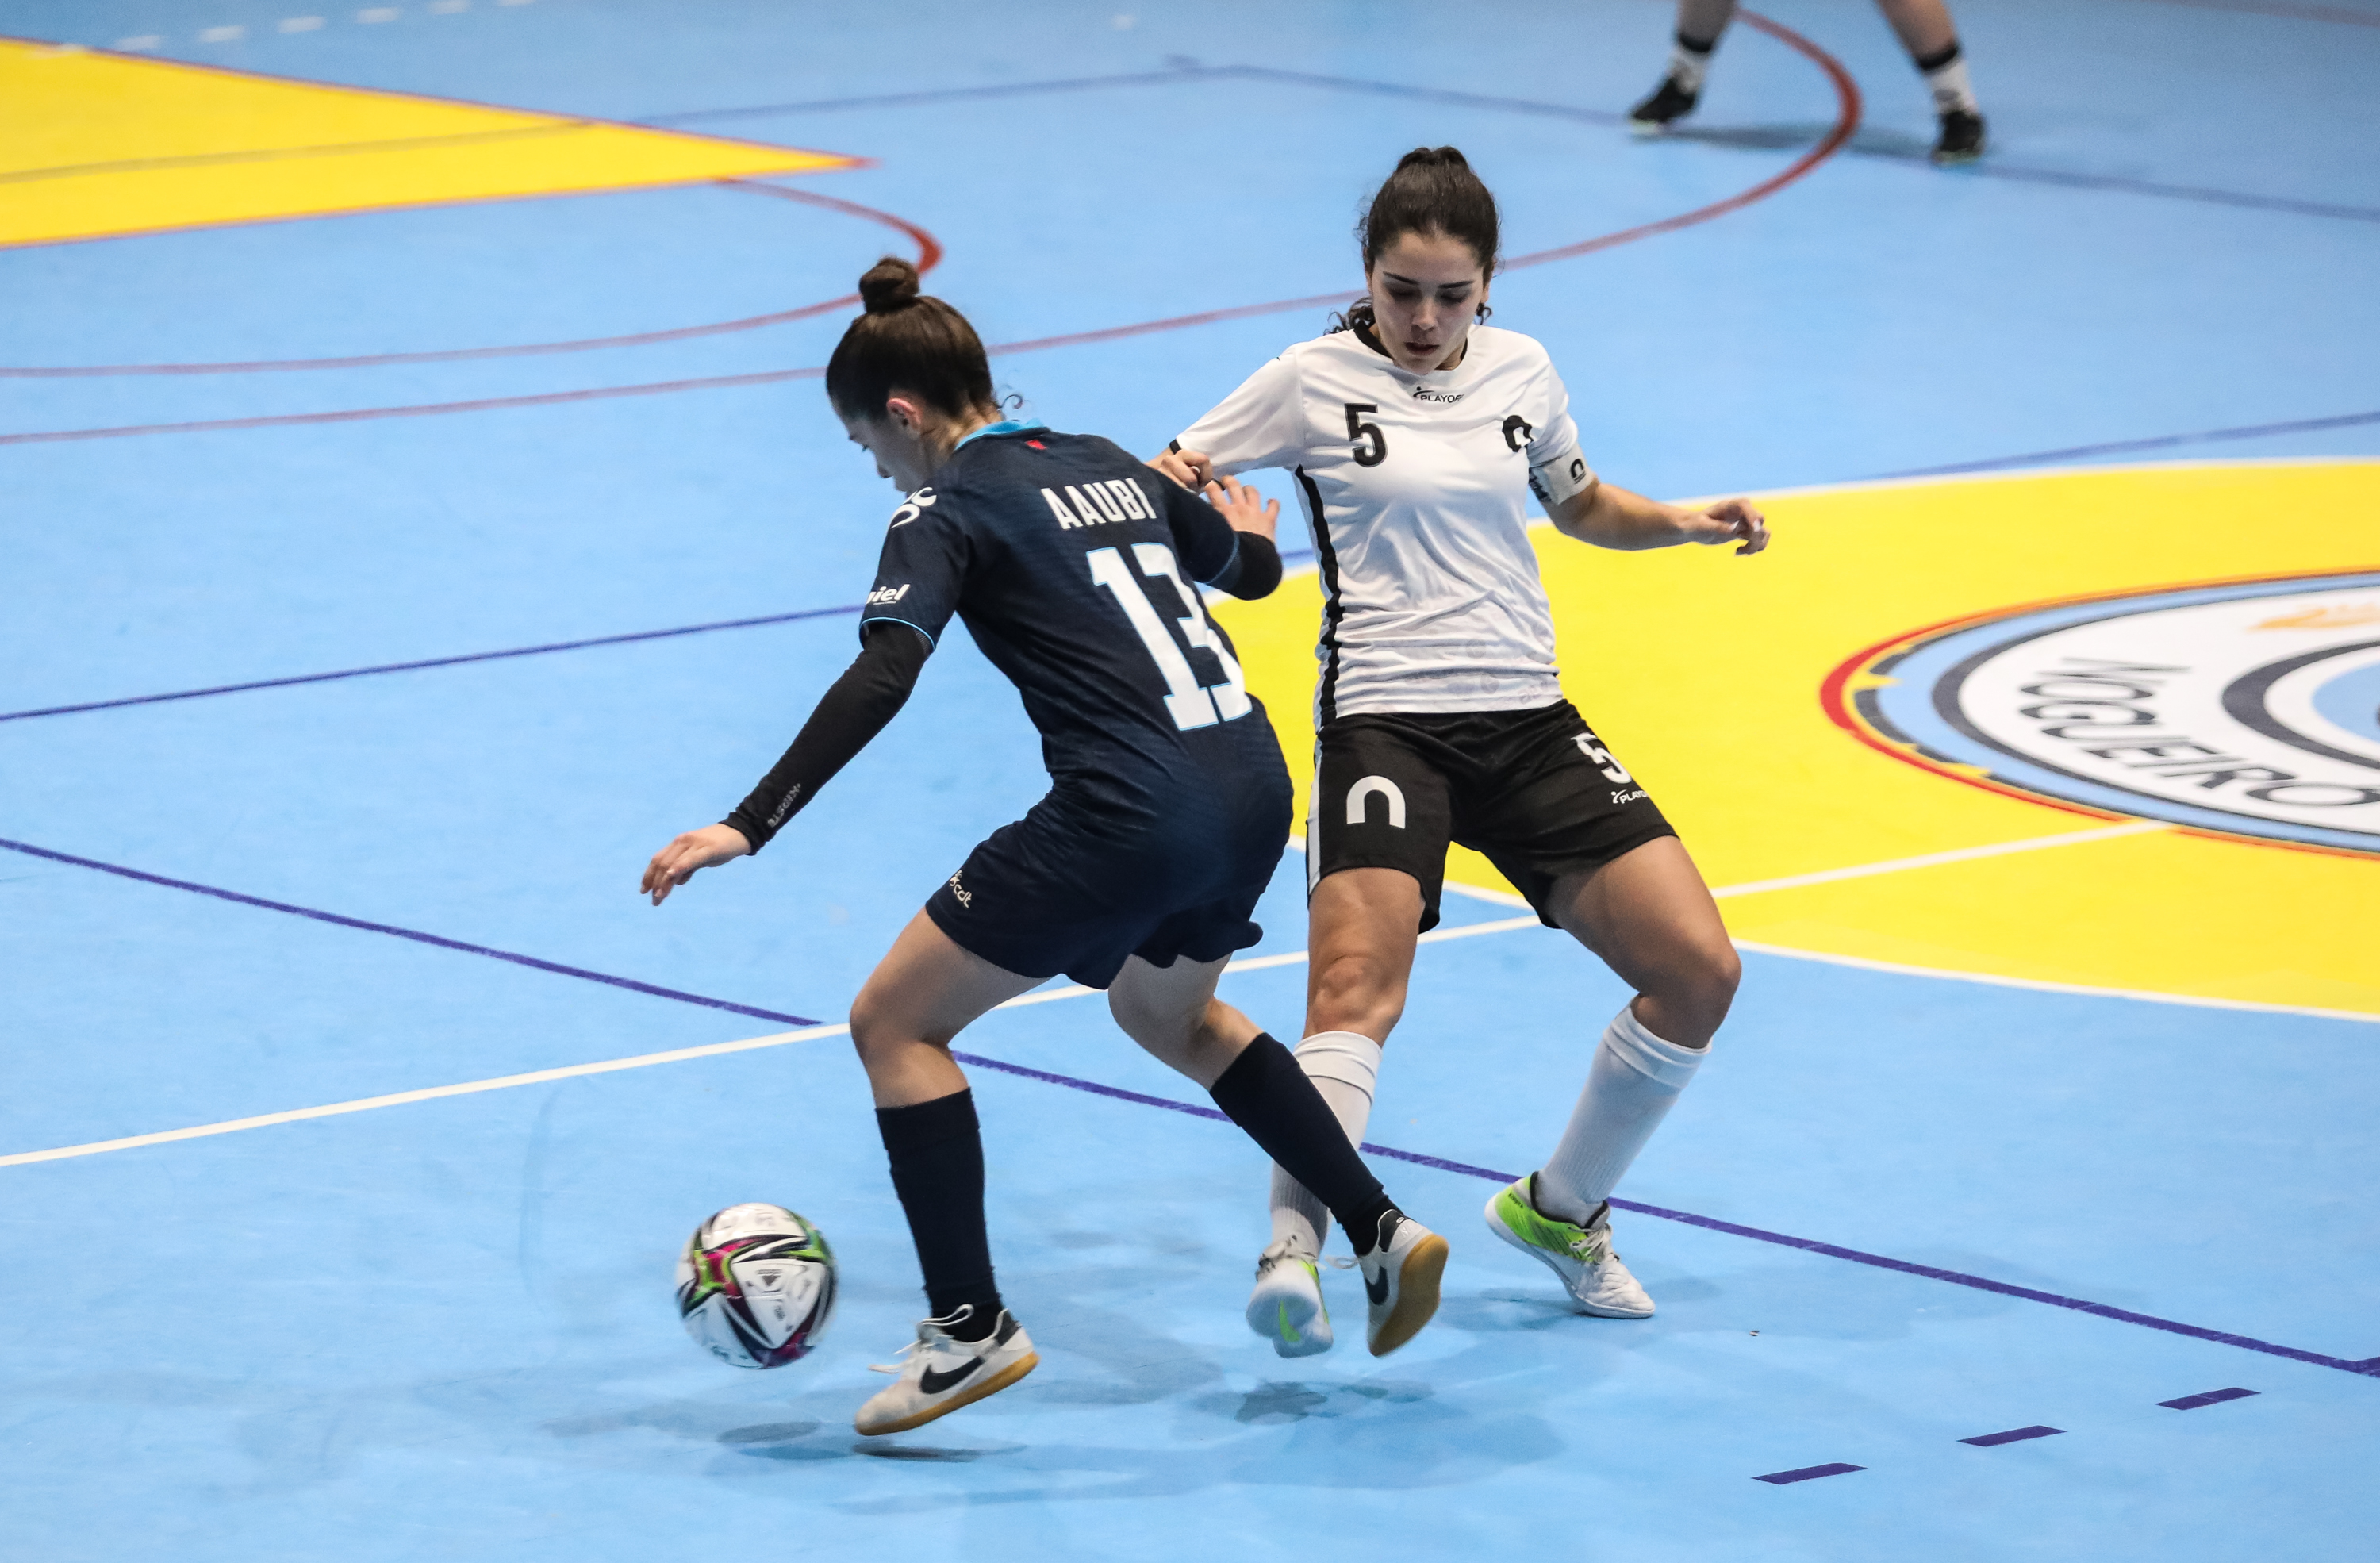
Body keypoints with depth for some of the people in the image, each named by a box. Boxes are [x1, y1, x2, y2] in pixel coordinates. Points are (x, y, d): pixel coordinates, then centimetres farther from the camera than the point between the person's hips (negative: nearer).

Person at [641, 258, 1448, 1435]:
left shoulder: (947, 508, -3)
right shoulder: (1104, 464, 18)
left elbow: (880, 678, -18)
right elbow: (1249, 566, 34)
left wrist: (749, 827, -22)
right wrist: (1239, 533, 59)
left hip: (1130, 813, -8)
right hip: (1254, 787, 8)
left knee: (895, 1021, 4)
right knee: (1164, 1010, 35)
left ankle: (970, 1327, -1)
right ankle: (1380, 1230, 29)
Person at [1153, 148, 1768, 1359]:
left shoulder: (1518, 370, 11)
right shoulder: (1316, 380, -1)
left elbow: (1580, 506, 28)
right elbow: (1159, 488, 4)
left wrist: (1685, 524, 10)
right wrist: (1176, 487, -20)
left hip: (1527, 720, 5)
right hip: (1385, 716, -5)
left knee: (1697, 969, -4)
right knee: (1358, 977, -29)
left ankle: (1559, 1210, 14)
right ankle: (1293, 1250, -38)